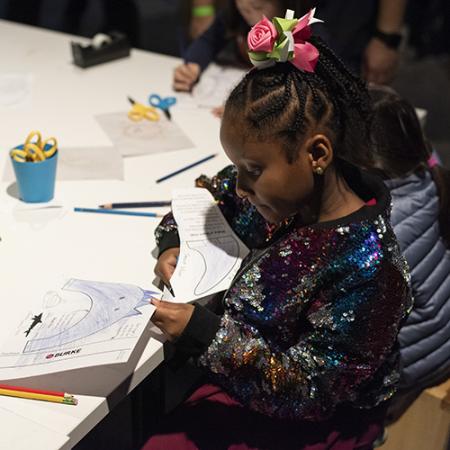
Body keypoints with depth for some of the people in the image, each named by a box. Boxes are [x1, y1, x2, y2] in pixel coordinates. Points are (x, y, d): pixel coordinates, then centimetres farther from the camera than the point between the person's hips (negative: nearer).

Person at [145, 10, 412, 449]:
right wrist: (173, 243, -8)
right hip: (241, 377, 6)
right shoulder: (284, 189, -9)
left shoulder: (365, 268, -30)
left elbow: (306, 389, -24)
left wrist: (203, 331, -30)